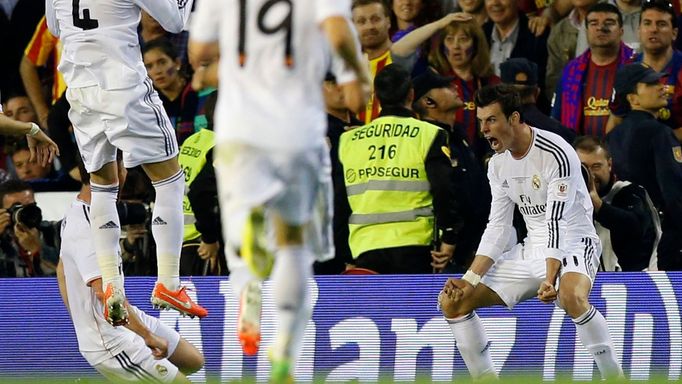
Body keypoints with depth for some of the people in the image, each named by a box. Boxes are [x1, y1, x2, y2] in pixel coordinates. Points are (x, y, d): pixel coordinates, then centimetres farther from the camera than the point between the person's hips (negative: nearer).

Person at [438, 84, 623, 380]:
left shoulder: (556, 154, -19)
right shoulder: (498, 164, 4)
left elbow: (556, 223, -25)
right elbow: (497, 228, 7)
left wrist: (550, 278, -34)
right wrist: (470, 279, -3)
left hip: (571, 243, -8)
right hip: (530, 251, 8)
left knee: (571, 297, -42)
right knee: (452, 301, 0)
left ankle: (614, 377, -28)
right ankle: (485, 378, 9)